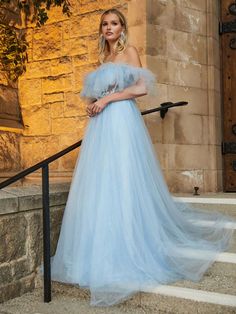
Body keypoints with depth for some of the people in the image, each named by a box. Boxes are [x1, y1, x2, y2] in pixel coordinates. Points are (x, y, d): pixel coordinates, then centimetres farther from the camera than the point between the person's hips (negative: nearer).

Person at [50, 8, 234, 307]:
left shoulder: (129, 51, 5)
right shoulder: (103, 58, 24)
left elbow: (142, 87, -8)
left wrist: (107, 99, -11)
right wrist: (92, 104, 7)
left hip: (121, 121, -7)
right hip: (99, 125, 7)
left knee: (122, 183, -10)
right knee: (97, 186, 3)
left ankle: (128, 255, -2)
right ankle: (101, 255, 10)